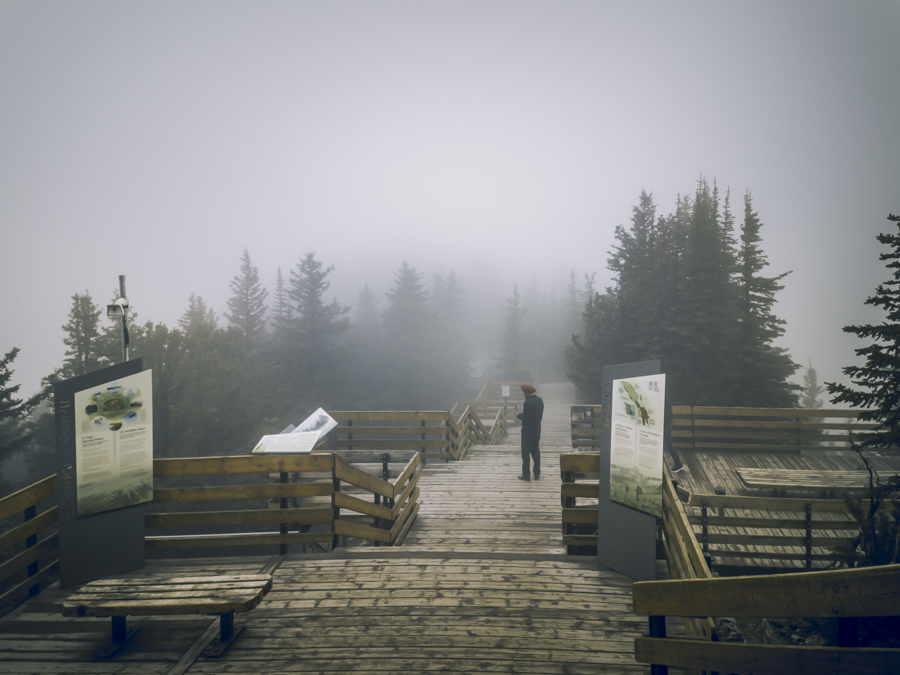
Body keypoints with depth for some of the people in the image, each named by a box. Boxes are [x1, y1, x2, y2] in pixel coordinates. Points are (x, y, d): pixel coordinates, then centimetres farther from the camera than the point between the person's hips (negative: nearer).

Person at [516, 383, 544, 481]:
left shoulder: (527, 402, -22)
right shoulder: (539, 400, 4)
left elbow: (525, 418, -23)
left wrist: (518, 415, -5)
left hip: (527, 432, -8)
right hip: (537, 430, 8)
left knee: (525, 453, 1)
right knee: (536, 452, 14)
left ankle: (526, 475, 4)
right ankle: (537, 474, 17)